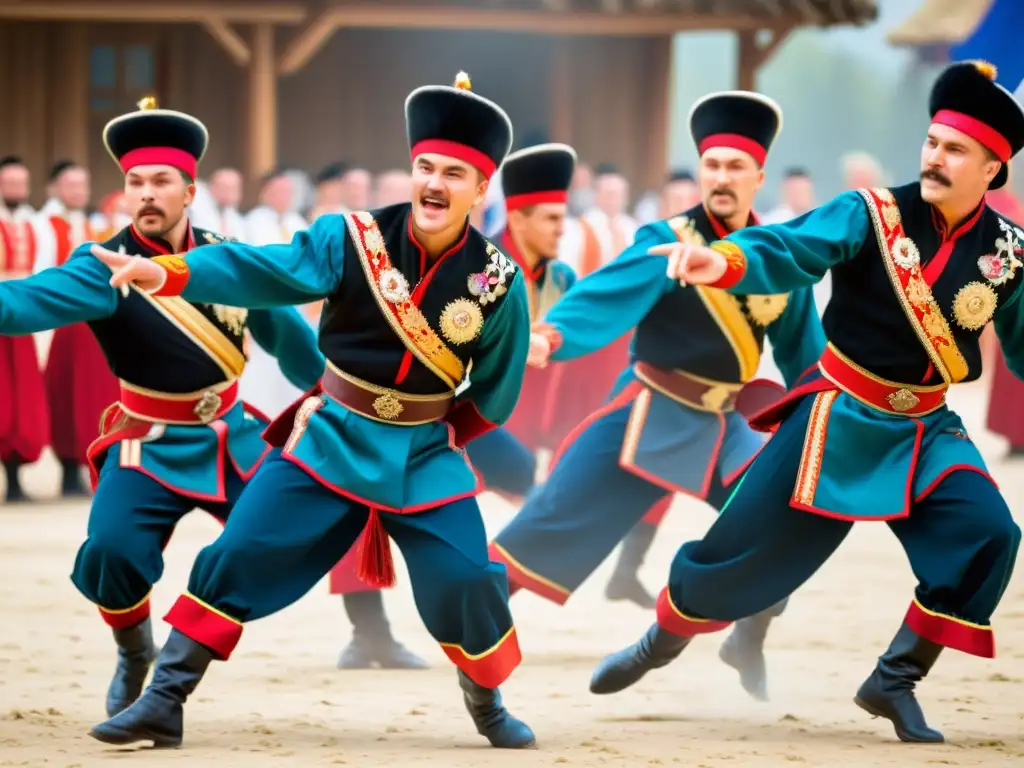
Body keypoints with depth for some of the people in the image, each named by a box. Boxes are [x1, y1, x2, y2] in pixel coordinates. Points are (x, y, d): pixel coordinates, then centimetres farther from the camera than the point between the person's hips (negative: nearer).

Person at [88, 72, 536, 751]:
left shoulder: (498, 281, -10)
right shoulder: (353, 240, -13)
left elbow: (495, 390, 4)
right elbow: (261, 270, -24)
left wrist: (442, 434, 1)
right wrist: (168, 273, -38)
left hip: (427, 456, 0)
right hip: (331, 439, 0)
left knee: (468, 586, -6)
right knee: (238, 559, -5)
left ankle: (488, 704, 24)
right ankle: (164, 704, 4)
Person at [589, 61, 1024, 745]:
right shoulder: (872, 214, -14)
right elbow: (790, 249, -29)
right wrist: (726, 259, -49)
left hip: (925, 430, 2)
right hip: (839, 419, -2)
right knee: (747, 546, 2)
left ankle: (897, 680, -2)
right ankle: (660, 644, 32)